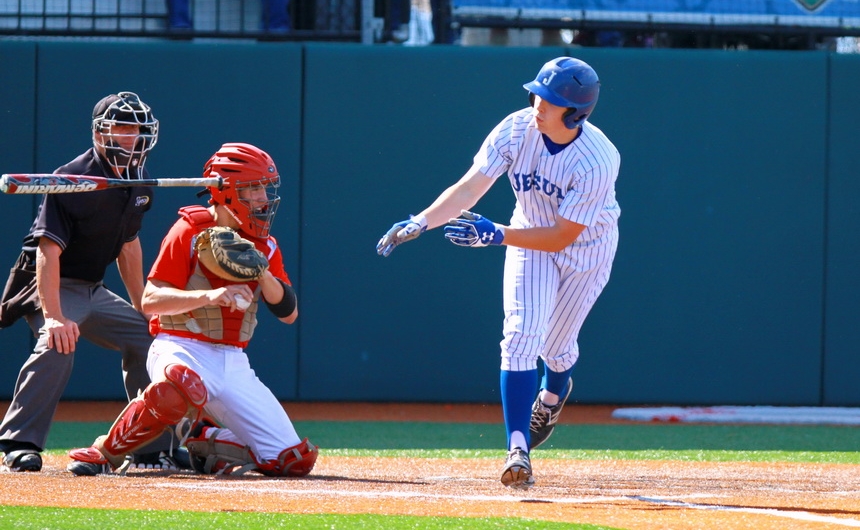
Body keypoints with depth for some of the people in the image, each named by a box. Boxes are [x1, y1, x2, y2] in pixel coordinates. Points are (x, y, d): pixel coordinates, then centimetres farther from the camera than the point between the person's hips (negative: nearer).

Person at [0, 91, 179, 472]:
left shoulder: (138, 183, 5)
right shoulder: (73, 180, -22)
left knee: (147, 338, 11)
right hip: (52, 286, -9)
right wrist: (53, 316, -41)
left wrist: (141, 309, 19)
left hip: (93, 291, 9)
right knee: (58, 345, -33)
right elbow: (48, 250, -30)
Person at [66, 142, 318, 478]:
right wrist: (207, 296, -27)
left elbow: (289, 313, 6)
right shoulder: (190, 230, -4)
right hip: (181, 349, -5)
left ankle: (202, 440, 19)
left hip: (234, 362, 5)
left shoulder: (265, 246, 11)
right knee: (180, 384, -44)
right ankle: (106, 452, -19)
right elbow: (150, 300, -11)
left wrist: (262, 274, -12)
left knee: (294, 460, -6)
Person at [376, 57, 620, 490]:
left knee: (555, 347, 8)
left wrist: (497, 235, -37)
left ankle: (553, 393, 47)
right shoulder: (516, 130, -23)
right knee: (522, 334, -16)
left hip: (587, 246, -2)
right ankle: (517, 449, -21)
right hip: (529, 234, 2)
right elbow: (469, 188, -25)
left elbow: (561, 237, -30)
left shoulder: (597, 161, -34)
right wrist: (419, 223, -39)